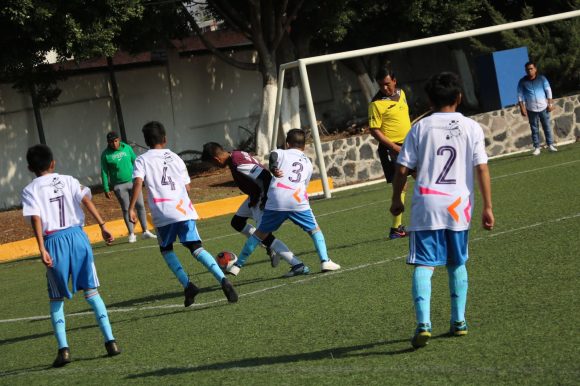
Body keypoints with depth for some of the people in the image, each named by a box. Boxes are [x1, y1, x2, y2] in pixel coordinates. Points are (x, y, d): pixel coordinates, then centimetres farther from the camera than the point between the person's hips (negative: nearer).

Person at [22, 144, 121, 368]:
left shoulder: (30, 190, 3)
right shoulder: (68, 181, 11)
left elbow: (36, 219, -10)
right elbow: (87, 201, -2)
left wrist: (42, 248, -17)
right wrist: (102, 226, -5)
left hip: (54, 241, -2)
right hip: (77, 235, 2)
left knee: (56, 299, 8)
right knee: (91, 290, 8)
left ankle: (63, 349, -5)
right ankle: (110, 341, 1)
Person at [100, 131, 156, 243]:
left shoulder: (127, 148, 3)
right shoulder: (106, 154, -3)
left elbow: (135, 162, 9)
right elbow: (104, 172, -1)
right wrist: (106, 189, -4)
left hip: (133, 182, 2)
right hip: (119, 186, -2)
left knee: (140, 205, 0)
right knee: (126, 209, 1)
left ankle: (145, 231, 6)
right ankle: (132, 234, 8)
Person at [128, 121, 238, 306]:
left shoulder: (142, 160, 7)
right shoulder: (175, 158, 17)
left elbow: (138, 183, -11)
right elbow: (187, 186, 15)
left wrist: (131, 208, -10)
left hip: (163, 214, -2)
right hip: (183, 209, 2)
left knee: (166, 250, 19)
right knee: (196, 248, 2)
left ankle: (187, 285, 0)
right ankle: (223, 280, -20)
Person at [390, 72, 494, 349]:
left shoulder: (420, 128, 2)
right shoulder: (471, 128, 3)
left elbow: (402, 169, 1)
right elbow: (482, 169, -2)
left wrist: (396, 200, 15)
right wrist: (487, 207, 1)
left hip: (426, 204, -2)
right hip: (459, 205, 2)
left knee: (423, 265, -5)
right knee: (457, 264, 19)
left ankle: (423, 323, -21)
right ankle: (459, 321, 21)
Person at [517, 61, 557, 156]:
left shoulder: (542, 79, 1)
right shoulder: (522, 82, 0)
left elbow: (548, 91, 3)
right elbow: (520, 96, 1)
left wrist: (550, 103, -2)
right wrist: (522, 108, -5)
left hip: (543, 108, 0)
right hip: (531, 110, 0)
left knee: (547, 127, 4)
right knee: (534, 129, 2)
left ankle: (550, 145, 12)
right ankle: (537, 148, 6)